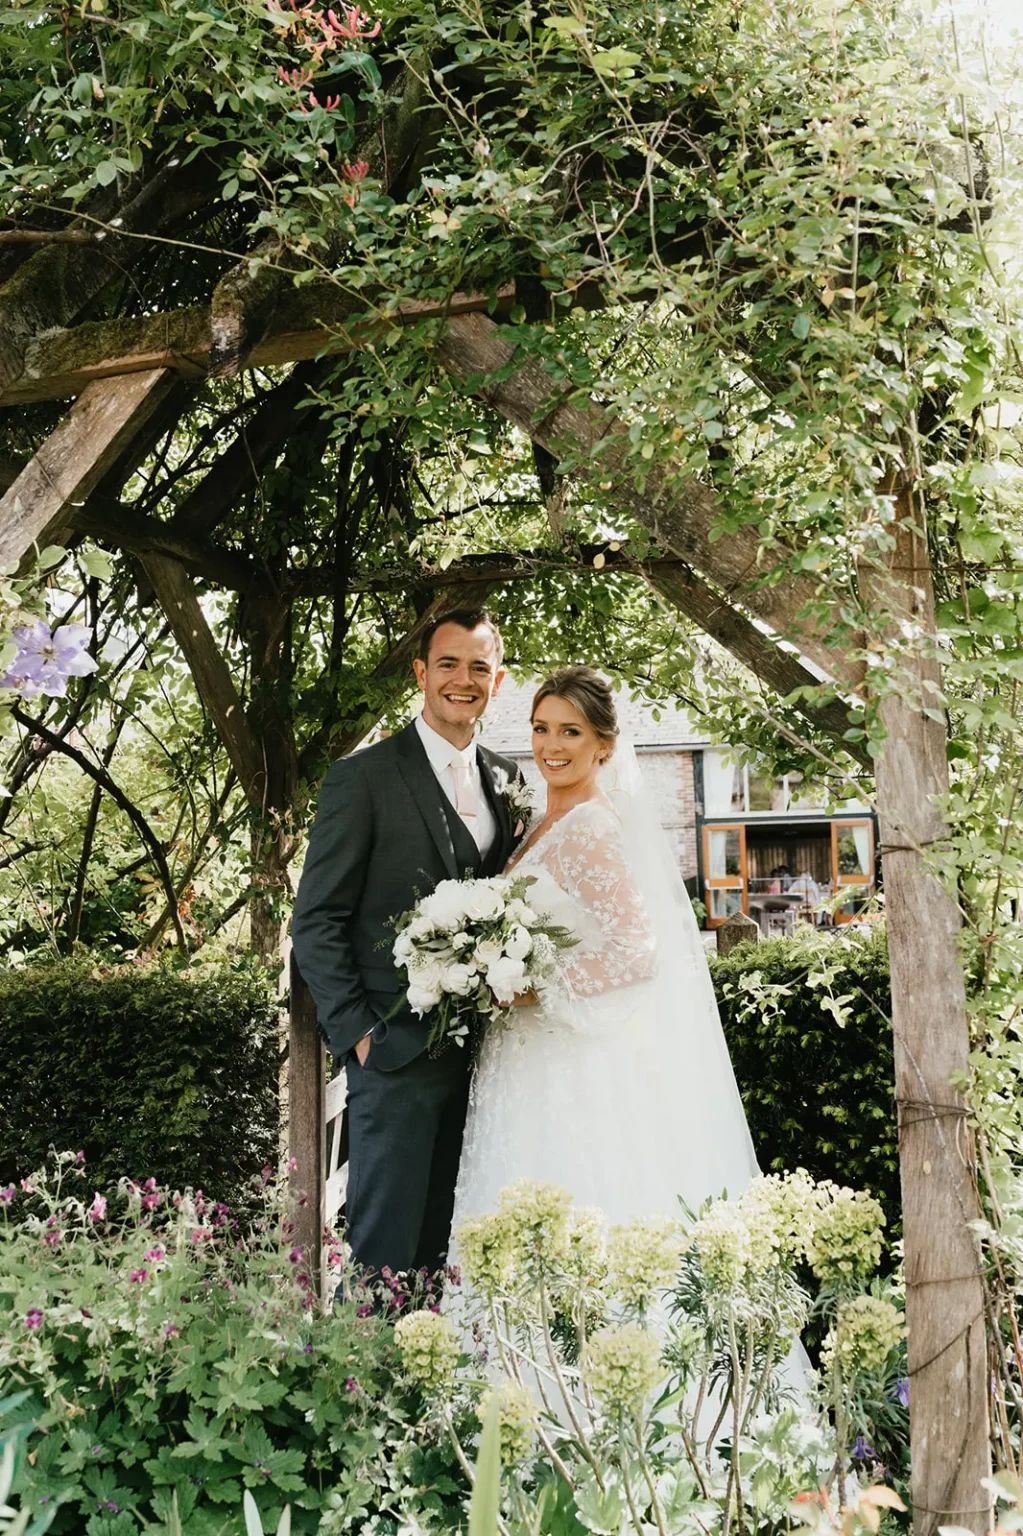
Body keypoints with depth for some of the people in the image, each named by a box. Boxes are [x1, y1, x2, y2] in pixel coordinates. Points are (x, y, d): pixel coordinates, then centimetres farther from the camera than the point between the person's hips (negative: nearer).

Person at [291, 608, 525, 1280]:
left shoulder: (510, 779, 12)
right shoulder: (362, 777, -4)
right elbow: (316, 921, -6)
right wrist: (357, 1032, -11)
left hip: (486, 1047, 5)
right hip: (398, 1049, -5)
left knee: (452, 1246, 13)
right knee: (387, 1246, 0)